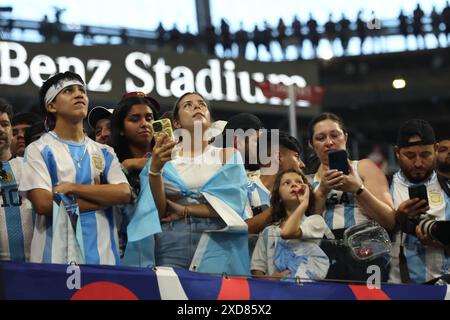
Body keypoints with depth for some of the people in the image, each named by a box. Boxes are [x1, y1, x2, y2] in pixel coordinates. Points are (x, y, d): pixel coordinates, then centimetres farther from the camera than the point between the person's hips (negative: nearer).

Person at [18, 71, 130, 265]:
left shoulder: (104, 152, 13)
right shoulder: (38, 150, 1)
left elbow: (124, 193, -3)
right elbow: (43, 203, -12)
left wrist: (71, 188, -11)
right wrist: (102, 196, -7)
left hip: (103, 256, 4)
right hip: (56, 258, -4)